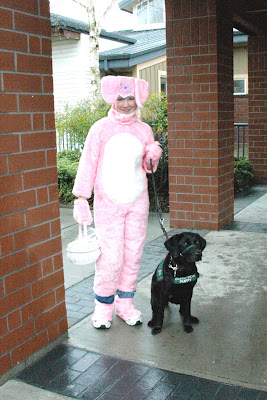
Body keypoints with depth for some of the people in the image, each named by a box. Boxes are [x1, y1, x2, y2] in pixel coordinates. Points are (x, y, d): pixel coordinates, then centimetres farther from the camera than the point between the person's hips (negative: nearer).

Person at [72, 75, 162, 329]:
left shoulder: (144, 130, 10)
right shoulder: (101, 128, -2)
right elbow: (88, 164, -2)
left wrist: (154, 154, -4)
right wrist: (81, 199, -7)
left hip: (138, 202, 4)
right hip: (108, 202, -4)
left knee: (133, 254, 7)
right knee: (111, 258, -6)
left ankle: (125, 304, 24)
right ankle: (103, 306, 15)